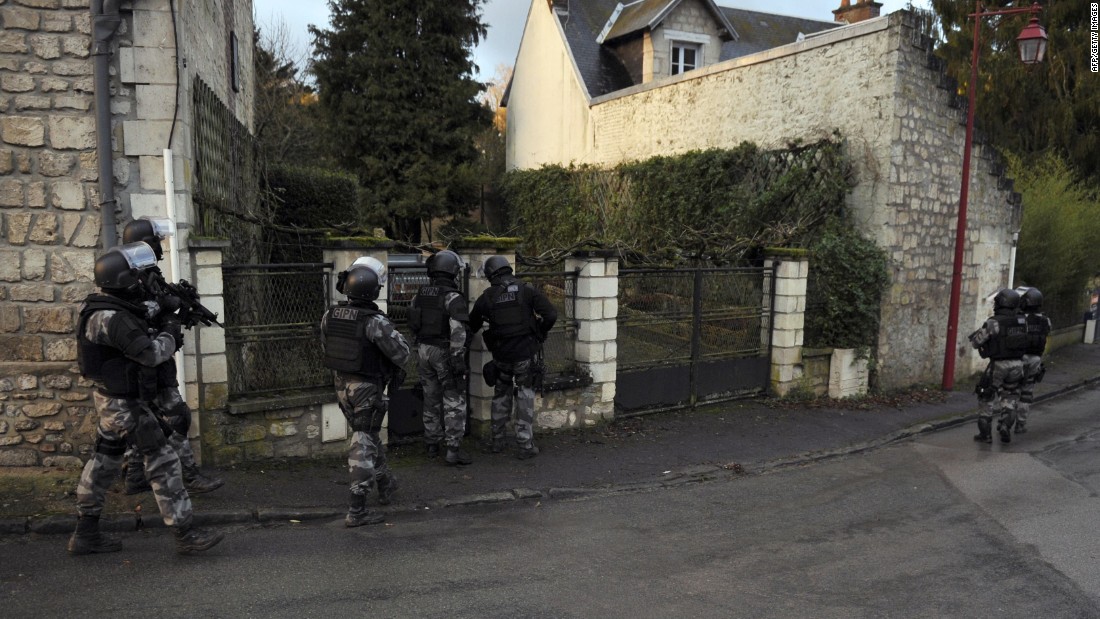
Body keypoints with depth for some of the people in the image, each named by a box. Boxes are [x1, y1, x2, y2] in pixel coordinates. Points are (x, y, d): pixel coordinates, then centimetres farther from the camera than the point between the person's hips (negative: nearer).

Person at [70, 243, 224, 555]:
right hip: (125, 404, -10)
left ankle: (85, 534, 30)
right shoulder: (113, 318, -24)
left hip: (112, 400, 10)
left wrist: (163, 332, -1)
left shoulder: (107, 311, 8)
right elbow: (151, 353, -24)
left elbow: (142, 338, 16)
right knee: (163, 463, -5)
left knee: (104, 462, 18)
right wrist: (170, 334, -6)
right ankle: (185, 534, 1)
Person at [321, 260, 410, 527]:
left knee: (368, 435, 23)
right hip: (367, 388, -7)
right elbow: (401, 352, -17)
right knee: (363, 444, 0)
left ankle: (385, 484, 40)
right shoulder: (375, 321, -24)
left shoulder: (330, 316, -4)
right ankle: (356, 510, 2)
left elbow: (327, 347, 10)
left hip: (342, 385, 7)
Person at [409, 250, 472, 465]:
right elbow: (458, 330, -23)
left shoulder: (420, 294, 6)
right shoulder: (453, 297, -16)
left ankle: (432, 445, 26)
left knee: (431, 399, 17)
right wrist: (458, 358, -21)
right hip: (445, 352, -7)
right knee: (454, 401, 1)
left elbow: (413, 324, 12)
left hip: (423, 351, 7)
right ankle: (453, 449, 0)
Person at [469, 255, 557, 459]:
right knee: (525, 398, 8)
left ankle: (497, 441, 26)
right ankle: (526, 445, 7)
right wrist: (540, 334, 5)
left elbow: (472, 326, 12)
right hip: (525, 353, -2)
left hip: (501, 356, 2)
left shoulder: (486, 297, 0)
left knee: (501, 396, 20)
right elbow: (551, 314, -12)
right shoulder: (527, 290, -6)